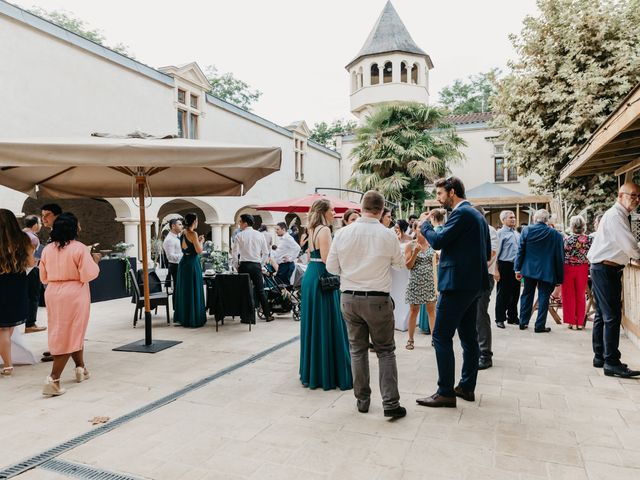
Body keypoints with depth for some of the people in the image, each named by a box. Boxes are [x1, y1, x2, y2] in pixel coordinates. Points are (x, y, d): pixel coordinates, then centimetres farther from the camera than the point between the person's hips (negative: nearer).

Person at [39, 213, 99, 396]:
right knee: (71, 334, 2)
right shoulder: (79, 248, -14)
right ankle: (53, 379, -4)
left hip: (52, 294, 6)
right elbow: (88, 274, -16)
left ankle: (80, 368, 33)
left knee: (62, 333, 20)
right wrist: (95, 262, 1)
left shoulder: (47, 249, 3)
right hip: (74, 294, -6)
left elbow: (44, 277, 10)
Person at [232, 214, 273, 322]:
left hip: (244, 265, -2)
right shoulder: (260, 235, 5)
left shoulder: (239, 236, -3)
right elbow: (266, 253, 5)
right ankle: (267, 315, 9)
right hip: (256, 265, 2)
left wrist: (236, 265, 5)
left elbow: (235, 252, -7)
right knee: (260, 290, 8)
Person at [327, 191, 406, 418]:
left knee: (357, 349, 15)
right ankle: (391, 403, 8)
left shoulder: (342, 233, -5)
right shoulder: (387, 235, -10)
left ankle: (362, 400, 23)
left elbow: (331, 267, 2)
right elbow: (400, 264, 6)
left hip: (349, 298, 3)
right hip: (378, 300, -2)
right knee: (385, 351, 10)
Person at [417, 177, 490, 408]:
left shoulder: (461, 213, -13)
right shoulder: (477, 215, 17)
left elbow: (438, 241, -19)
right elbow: (487, 252, 20)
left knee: (441, 337, -6)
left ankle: (446, 392, -1)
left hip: (457, 284, -10)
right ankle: (467, 387, 23)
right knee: (468, 336, 14)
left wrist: (425, 225, -3)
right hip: (473, 283, 10)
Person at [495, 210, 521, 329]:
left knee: (515, 293, 12)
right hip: (505, 266, -7)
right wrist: (497, 270, -15)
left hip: (516, 266, 7)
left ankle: (512, 317, 24)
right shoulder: (501, 233, -6)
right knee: (503, 293, 0)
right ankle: (500, 319, 8)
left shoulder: (517, 234, 14)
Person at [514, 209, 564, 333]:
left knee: (527, 295, 15)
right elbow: (560, 257, -2)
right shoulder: (556, 234, -7)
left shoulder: (526, 230, -5)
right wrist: (559, 278, 4)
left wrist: (518, 269, 4)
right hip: (547, 271, -2)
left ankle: (523, 322, 20)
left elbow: (520, 251, -3)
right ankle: (540, 326, 8)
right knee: (543, 297, 6)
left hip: (529, 269, 2)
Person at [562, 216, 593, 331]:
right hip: (583, 269, 1)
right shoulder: (590, 239, -6)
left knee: (569, 296, 9)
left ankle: (571, 321, 12)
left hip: (568, 269, -1)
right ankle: (580, 322, 15)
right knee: (581, 296, 12)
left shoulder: (566, 239, -9)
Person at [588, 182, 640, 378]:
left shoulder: (620, 215, 17)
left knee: (602, 315, 14)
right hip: (605, 270, -11)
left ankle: (600, 357, 23)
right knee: (612, 316, -9)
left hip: (605, 269, 11)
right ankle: (611, 363, -5)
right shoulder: (615, 215, -14)